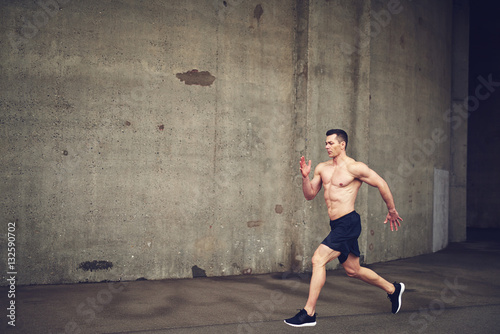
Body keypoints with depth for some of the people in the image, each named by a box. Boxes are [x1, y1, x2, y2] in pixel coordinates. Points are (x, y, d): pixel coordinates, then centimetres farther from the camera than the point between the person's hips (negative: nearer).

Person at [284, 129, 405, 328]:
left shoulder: (354, 167, -9)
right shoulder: (322, 168, 11)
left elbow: (381, 184, -3)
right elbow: (309, 195, 12)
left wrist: (392, 211, 3)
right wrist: (305, 177, -6)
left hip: (348, 223, -8)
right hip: (337, 225, 8)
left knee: (318, 260, -16)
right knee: (352, 270, 18)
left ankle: (309, 313, -9)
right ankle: (393, 289, 40)